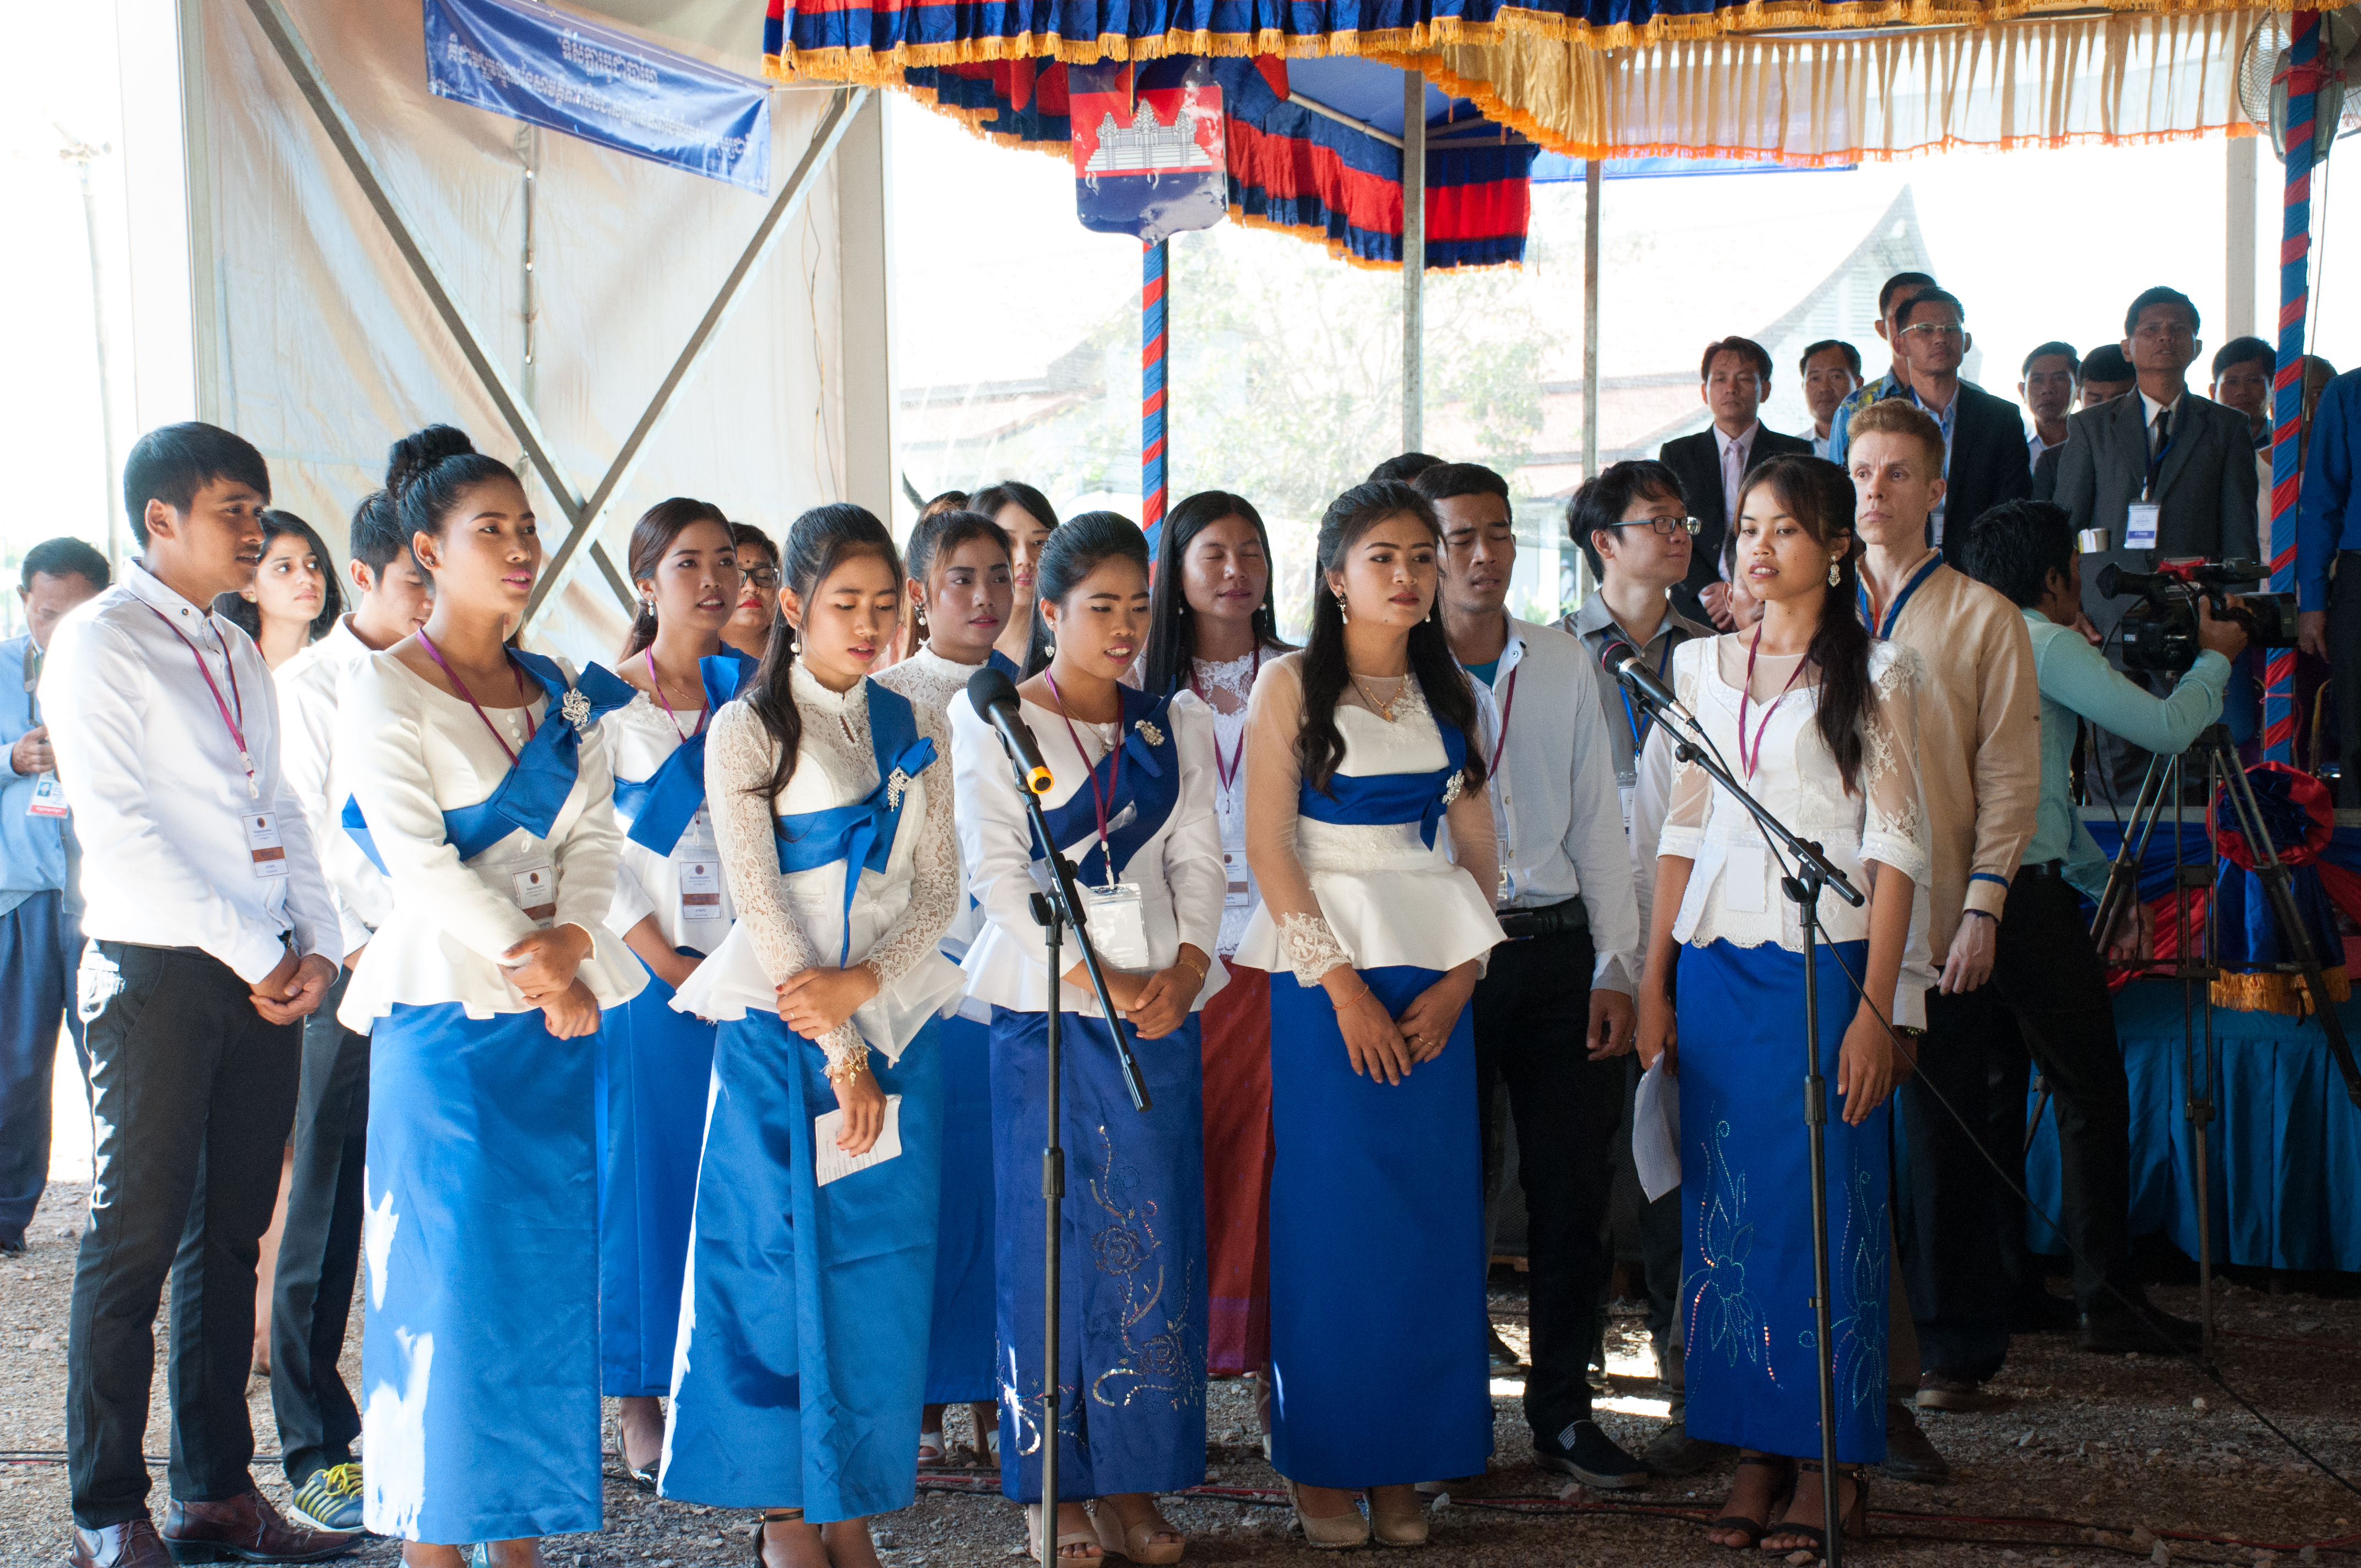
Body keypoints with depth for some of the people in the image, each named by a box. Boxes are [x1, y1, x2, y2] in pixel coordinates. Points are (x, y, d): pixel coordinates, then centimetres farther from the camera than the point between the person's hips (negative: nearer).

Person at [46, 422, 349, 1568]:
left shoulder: (237, 654, 17)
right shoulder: (98, 643, -6)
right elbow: (119, 828, -13)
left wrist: (317, 946, 4)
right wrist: (253, 956, -14)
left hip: (265, 979, 7)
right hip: (158, 973, -7)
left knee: (231, 1236, 10)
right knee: (136, 1239, -3)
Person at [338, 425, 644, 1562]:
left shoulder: (563, 698, 14)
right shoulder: (384, 689, -3)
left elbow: (595, 837, 7)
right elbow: (414, 855, -11)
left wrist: (573, 940, -11)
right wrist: (526, 959, -14)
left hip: (561, 1015, 5)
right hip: (446, 1011, -5)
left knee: (547, 1272, 6)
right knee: (447, 1268, -4)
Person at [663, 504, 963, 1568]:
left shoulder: (914, 730, 10)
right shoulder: (749, 729, -3)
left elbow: (940, 887, 6)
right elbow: (759, 900, -8)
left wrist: (862, 982, -12)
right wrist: (839, 1052, -12)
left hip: (893, 1024, 4)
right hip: (781, 1032, -4)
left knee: (879, 1265, 3)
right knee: (780, 1260, 0)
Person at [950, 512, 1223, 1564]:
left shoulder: (1177, 725, 13)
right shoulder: (991, 718, 1)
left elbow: (1200, 859, 8)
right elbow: (996, 867, -6)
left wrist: (1183, 968, -9)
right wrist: (1092, 977, -14)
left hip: (1160, 1003, 3)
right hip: (1045, 1006, -3)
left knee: (1154, 1238, 1)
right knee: (1052, 1233, -2)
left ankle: (1133, 1482, 9)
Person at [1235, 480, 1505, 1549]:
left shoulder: (1450, 695, 12)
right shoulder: (1291, 686, 0)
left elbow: (1478, 852, 10)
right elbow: (1268, 844, -6)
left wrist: (1459, 978, -4)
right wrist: (1342, 983, -13)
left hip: (1436, 981, 4)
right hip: (1322, 970, -4)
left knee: (1429, 1215, 2)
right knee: (1330, 1211, -3)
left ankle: (1402, 1464, 11)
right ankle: (1321, 1465, 7)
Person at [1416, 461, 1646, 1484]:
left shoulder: (1564, 664, 11)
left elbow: (1598, 821, 12)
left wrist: (1613, 969, 5)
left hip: (1557, 950, 3)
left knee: (1575, 1188, 4)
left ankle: (1563, 1410, 17)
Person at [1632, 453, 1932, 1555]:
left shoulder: (1875, 673, 0)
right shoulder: (1702, 665, 12)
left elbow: (1896, 846, -4)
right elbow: (1683, 830, 14)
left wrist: (1875, 1009, -12)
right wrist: (1654, 983, 7)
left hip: (1824, 963, -4)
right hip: (1717, 964, 4)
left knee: (1825, 1208, -2)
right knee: (1726, 1207, 5)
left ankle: (1829, 1468, 7)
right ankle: (1757, 1454, 14)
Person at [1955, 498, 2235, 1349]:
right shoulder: (2044, 644, -8)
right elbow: (2165, 728, -10)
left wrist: (2108, 883, 28)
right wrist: (2216, 657, 9)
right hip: (2026, 898, -9)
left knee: (1993, 1093, 13)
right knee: (2092, 1096, -3)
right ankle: (2108, 1301, -1)